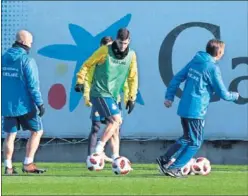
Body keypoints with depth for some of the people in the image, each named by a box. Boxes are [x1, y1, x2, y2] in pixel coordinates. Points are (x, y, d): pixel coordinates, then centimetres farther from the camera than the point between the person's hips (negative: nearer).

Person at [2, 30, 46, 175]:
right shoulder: (27, 60, -12)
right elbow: (33, 84, -15)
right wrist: (40, 103, -11)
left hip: (7, 105, 5)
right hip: (24, 104, -5)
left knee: (10, 135, 12)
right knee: (37, 131, 9)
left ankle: (8, 166, 7)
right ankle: (28, 163, 2)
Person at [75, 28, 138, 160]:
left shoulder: (131, 55, 3)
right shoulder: (105, 51, -11)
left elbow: (132, 78, 11)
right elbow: (87, 64, -3)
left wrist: (132, 98, 11)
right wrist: (80, 81, -9)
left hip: (113, 95, 6)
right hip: (100, 93, -6)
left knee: (114, 125, 7)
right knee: (116, 119, -18)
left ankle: (115, 156, 14)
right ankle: (99, 148, -17)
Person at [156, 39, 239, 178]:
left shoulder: (194, 62, 9)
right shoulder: (213, 68, -13)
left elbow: (177, 78, 10)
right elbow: (223, 94, -8)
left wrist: (170, 96, 15)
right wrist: (235, 96, 11)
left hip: (184, 108, 8)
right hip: (196, 111, -8)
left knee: (187, 138, 22)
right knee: (195, 142, 4)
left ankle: (165, 160, 15)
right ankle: (174, 168, 0)